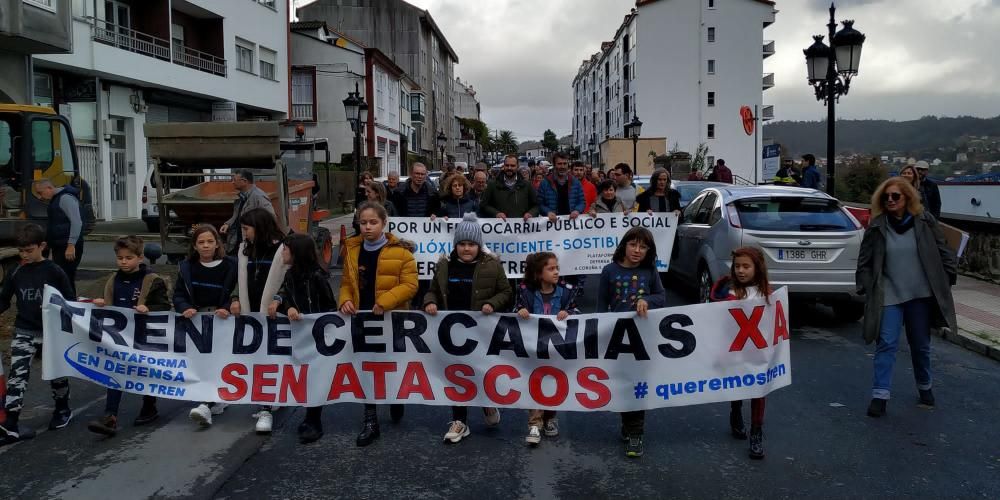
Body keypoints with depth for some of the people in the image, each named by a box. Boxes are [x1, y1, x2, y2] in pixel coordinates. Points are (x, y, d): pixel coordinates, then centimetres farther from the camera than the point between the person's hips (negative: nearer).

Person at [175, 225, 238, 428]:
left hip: (221, 320, -4)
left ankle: (207, 406, -17)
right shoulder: (187, 267, 6)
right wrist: (185, 308, -13)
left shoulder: (230, 265, -4)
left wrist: (227, 309, -19)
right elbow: (178, 294, 6)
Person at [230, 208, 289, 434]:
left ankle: (266, 409, -4)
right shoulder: (244, 250, 12)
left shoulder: (282, 249, -9)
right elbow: (240, 279, 20)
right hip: (251, 314, 6)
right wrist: (235, 299, 6)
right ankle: (268, 401, 21)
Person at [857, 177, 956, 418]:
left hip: (921, 294, 1)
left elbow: (942, 251, 6)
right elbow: (864, 261, 1)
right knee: (886, 344, -7)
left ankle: (924, 387, 36)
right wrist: (866, 288, -4)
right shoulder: (877, 227, -2)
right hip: (889, 296, -1)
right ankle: (880, 395, -5)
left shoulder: (924, 222, 0)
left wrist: (949, 277, 2)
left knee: (921, 345, 15)